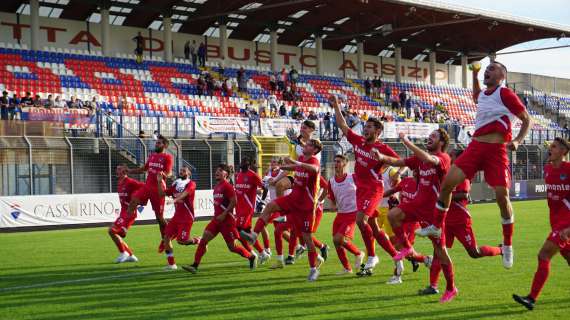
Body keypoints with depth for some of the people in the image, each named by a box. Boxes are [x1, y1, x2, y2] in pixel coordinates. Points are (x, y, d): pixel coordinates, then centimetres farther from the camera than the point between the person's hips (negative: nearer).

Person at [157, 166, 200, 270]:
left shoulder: (191, 184, -7)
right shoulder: (176, 184, 13)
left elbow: (185, 193, -28)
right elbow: (162, 194, 14)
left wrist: (176, 199, -46)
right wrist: (160, 182, 0)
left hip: (187, 218, -7)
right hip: (177, 217, 7)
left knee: (181, 240, -13)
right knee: (166, 236, -3)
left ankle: (198, 241, 17)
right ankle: (171, 264, 4)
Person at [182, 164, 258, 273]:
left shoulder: (227, 186, -12)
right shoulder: (216, 187, 14)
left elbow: (234, 202, -17)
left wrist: (224, 214, -21)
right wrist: (216, 215, 18)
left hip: (227, 220, -8)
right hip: (217, 219, 8)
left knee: (232, 247, 0)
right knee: (204, 239, -7)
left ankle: (252, 257, 22)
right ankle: (195, 265, -8)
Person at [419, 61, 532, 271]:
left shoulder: (505, 94, -4)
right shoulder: (483, 95, 16)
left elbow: (526, 119, 1)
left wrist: (518, 141, -13)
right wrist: (474, 76, 32)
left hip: (496, 151, -6)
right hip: (475, 146, 6)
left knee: (502, 195, -11)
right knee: (448, 181, -6)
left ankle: (507, 245, 6)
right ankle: (436, 227, 9)